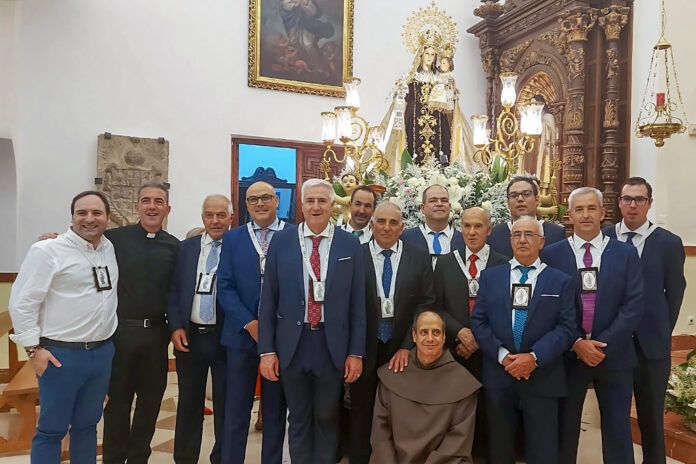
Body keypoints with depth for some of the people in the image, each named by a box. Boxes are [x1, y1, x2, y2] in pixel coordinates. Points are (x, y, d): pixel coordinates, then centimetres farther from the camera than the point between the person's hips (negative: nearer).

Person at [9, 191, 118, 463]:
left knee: (87, 424, 17)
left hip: (103, 351, 5)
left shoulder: (111, 249, 6)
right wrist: (33, 348, -11)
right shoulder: (47, 251, -11)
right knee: (51, 429, 7)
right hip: (61, 354, -5)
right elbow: (22, 302, -10)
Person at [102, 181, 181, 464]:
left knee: (151, 399, 13)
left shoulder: (174, 246, 2)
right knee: (118, 399, 11)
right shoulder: (114, 238, -4)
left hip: (156, 332, 2)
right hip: (121, 330, -2)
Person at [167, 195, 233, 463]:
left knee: (225, 405, 9)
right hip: (189, 335, 3)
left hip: (226, 337, -3)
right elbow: (172, 290, 6)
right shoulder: (186, 247, 7)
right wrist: (175, 326, -3)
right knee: (189, 402, 16)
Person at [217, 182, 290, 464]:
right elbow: (225, 287, 0)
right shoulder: (232, 238, 5)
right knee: (236, 410, 10)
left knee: (275, 409, 12)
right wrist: (250, 324, -11)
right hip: (242, 333, 1)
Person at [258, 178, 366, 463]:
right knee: (298, 419, 16)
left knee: (327, 418, 15)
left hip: (332, 344, 0)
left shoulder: (350, 244, -2)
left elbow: (357, 302, -1)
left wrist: (356, 352, -2)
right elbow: (268, 299, 0)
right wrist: (266, 350, -3)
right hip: (292, 343, 1)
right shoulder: (281, 241, -1)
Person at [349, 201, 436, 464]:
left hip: (402, 351, 1)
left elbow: (426, 305, -1)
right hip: (364, 351, -1)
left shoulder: (420, 258, 1)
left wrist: (407, 347, -8)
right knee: (362, 416, 12)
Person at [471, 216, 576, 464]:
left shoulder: (561, 281, 5)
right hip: (498, 376, 1)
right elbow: (478, 321, 2)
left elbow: (565, 328, -4)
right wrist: (502, 355, -11)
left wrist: (534, 357, -16)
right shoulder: (490, 276, 8)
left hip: (542, 378, -1)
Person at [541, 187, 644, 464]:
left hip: (614, 355, 1)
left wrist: (603, 344, -13)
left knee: (618, 431, 11)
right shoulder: (552, 254, -1)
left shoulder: (626, 253, 2)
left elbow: (634, 306, -5)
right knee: (565, 428, 12)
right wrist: (577, 343, -13)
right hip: (568, 354, 0)